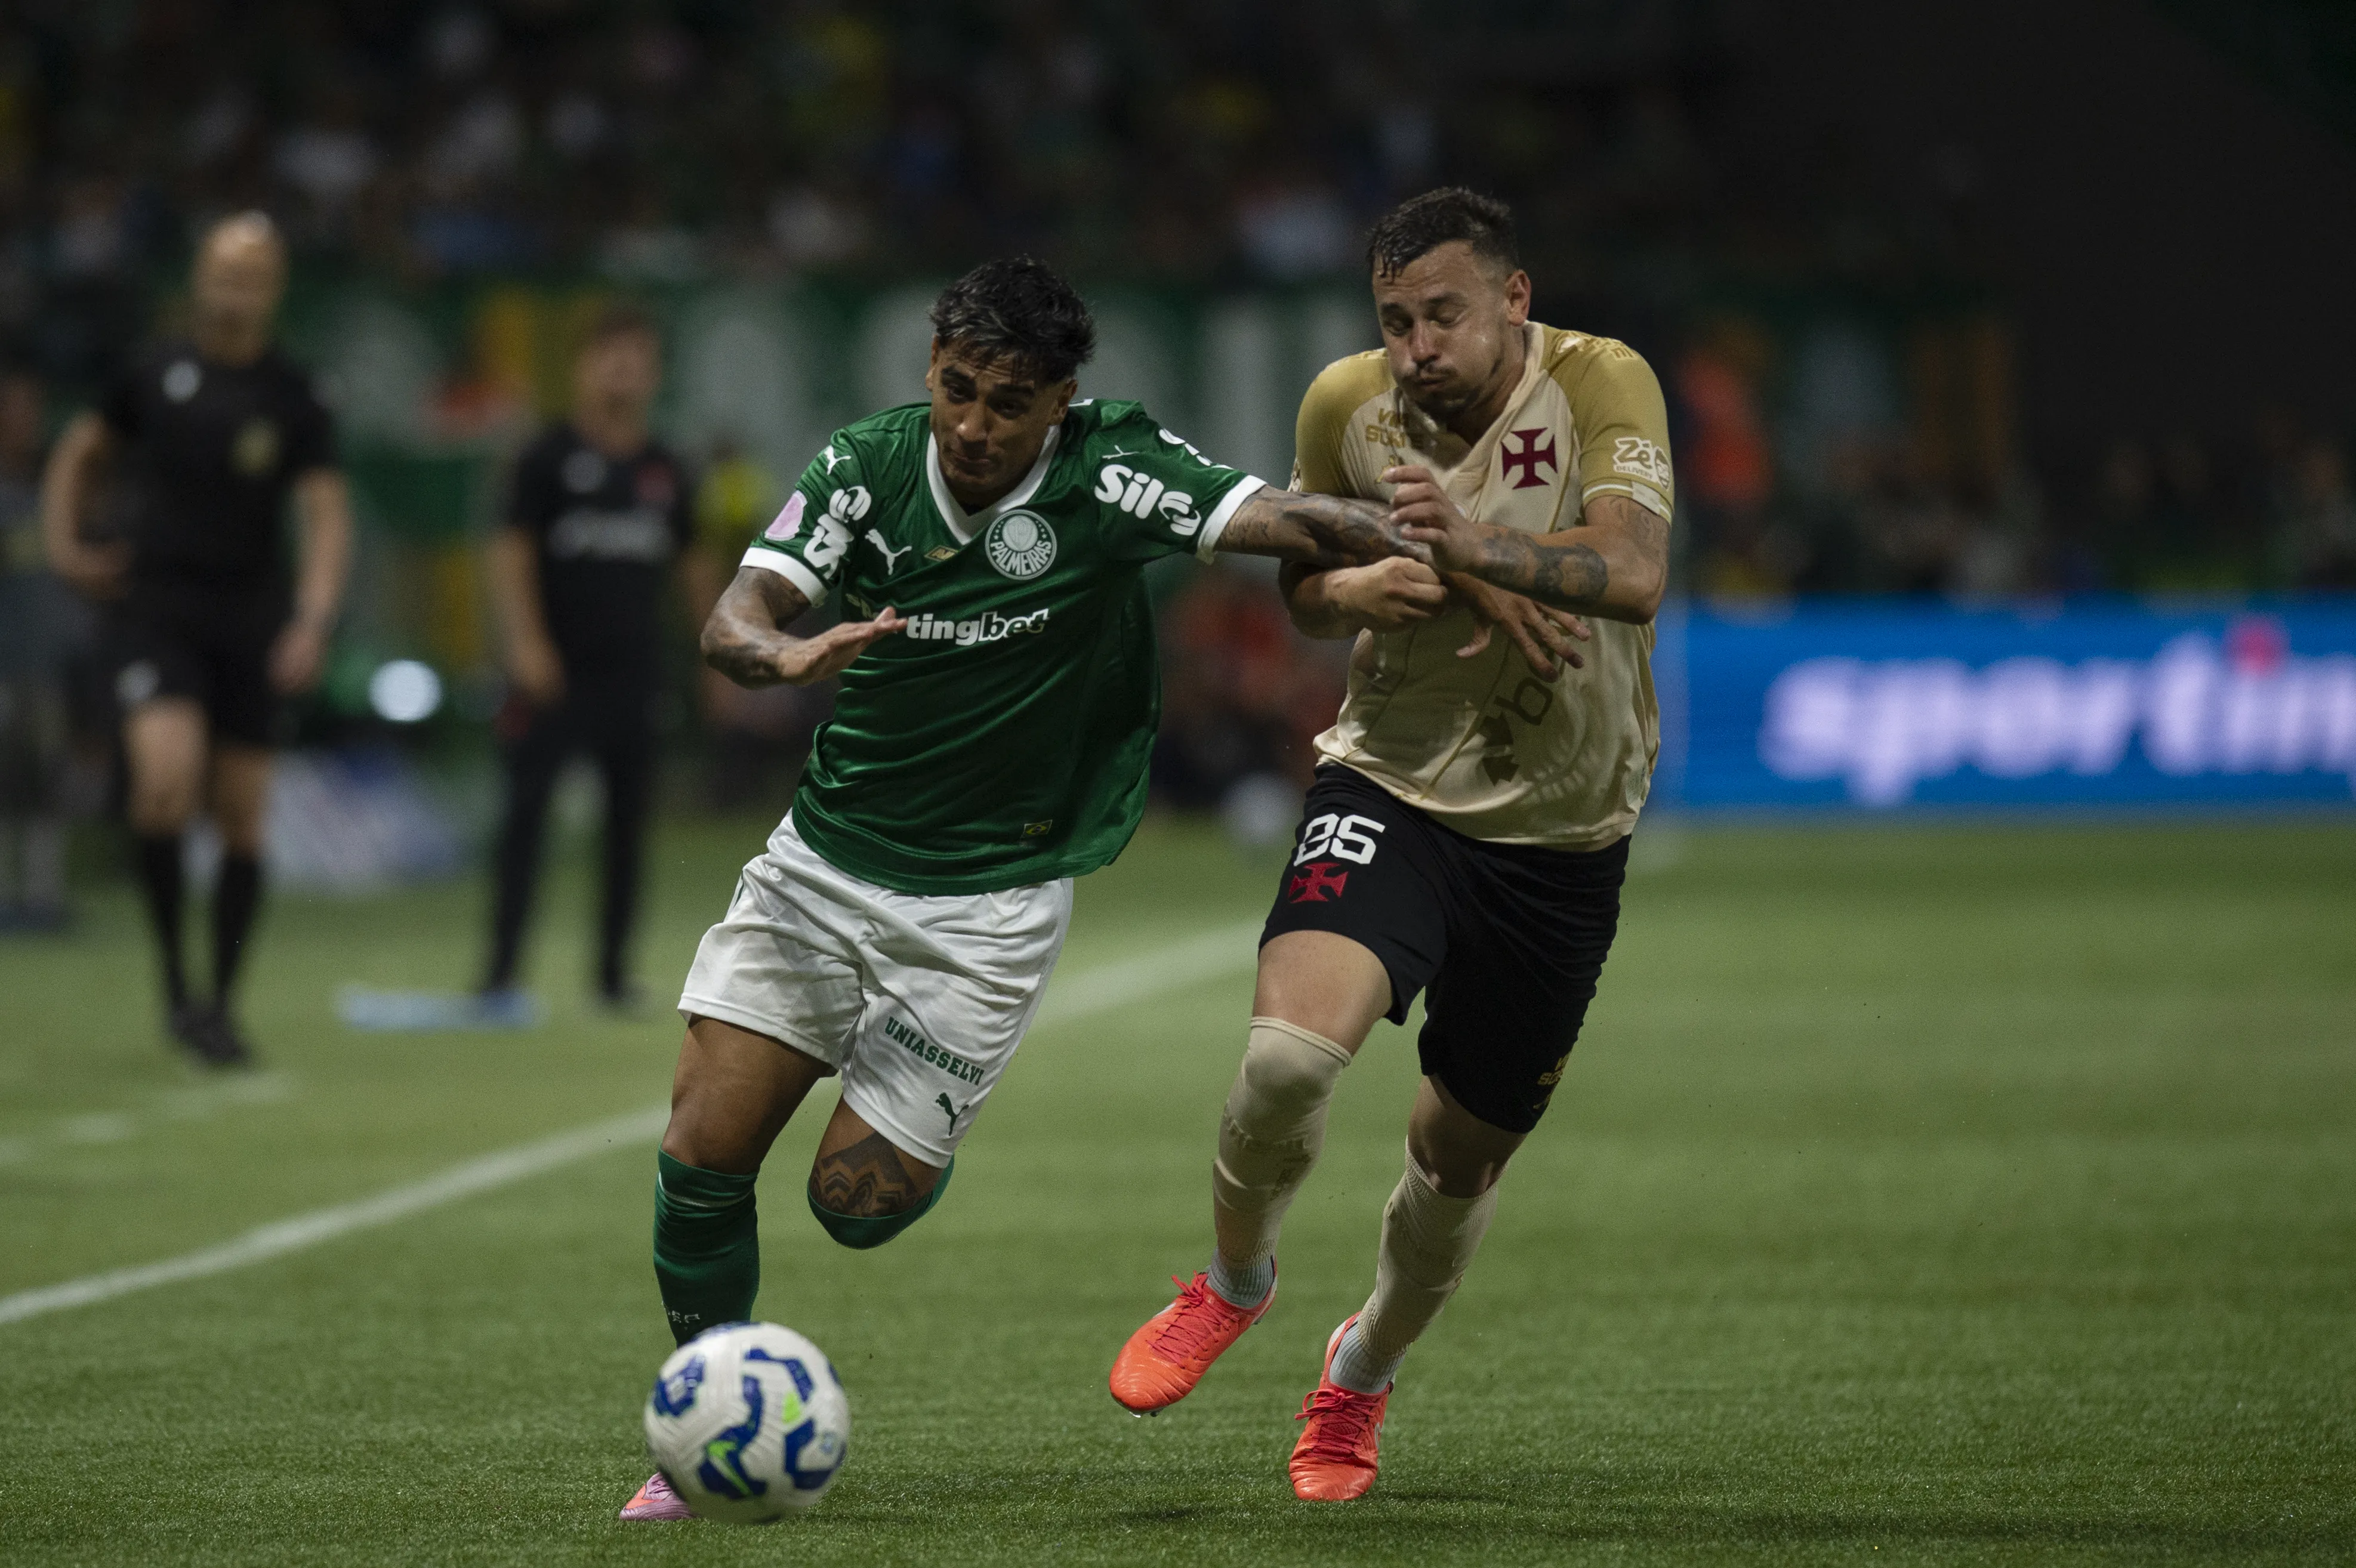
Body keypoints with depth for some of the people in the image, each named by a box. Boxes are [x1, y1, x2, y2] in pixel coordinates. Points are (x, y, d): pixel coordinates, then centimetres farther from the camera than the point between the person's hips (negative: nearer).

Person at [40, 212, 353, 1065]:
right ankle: (174, 979, -11)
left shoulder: (292, 401, -1)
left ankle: (219, 1003, 17)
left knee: (242, 818, 3)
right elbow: (79, 451, 19)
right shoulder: (154, 376, 3)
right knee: (167, 778, -24)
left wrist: (313, 620, -20)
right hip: (155, 607, -1)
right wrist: (64, 546, 7)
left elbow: (327, 516, -6)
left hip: (251, 621, 1)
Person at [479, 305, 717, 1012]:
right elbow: (511, 551, -6)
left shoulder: (665, 473, 10)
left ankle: (614, 970, 15)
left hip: (633, 671, 4)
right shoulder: (551, 457, -3)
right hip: (557, 673, -4)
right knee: (527, 812, -7)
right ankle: (501, 972, -5)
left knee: (629, 821, 6)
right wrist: (525, 642, -18)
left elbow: (690, 566, 19)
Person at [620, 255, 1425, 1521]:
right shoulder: (866, 466, -8)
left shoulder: (1111, 472, -15)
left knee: (859, 1198, -6)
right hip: (825, 859, 3)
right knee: (700, 1154, -6)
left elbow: (1296, 524, -21)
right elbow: (734, 620, -17)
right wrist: (784, 652, -41)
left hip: (987, 903, -2)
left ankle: (917, 1120, 31)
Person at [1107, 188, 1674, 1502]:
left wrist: (1478, 550, -45)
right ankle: (1235, 1281, 4)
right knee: (1289, 1049, -26)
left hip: (1564, 828, -1)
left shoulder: (1602, 384, -14)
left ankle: (1364, 1372, 39)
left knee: (1466, 1153, 9)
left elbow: (1634, 572, -29)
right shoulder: (1347, 404, -5)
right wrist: (1362, 590, -12)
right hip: (1392, 787, 1)